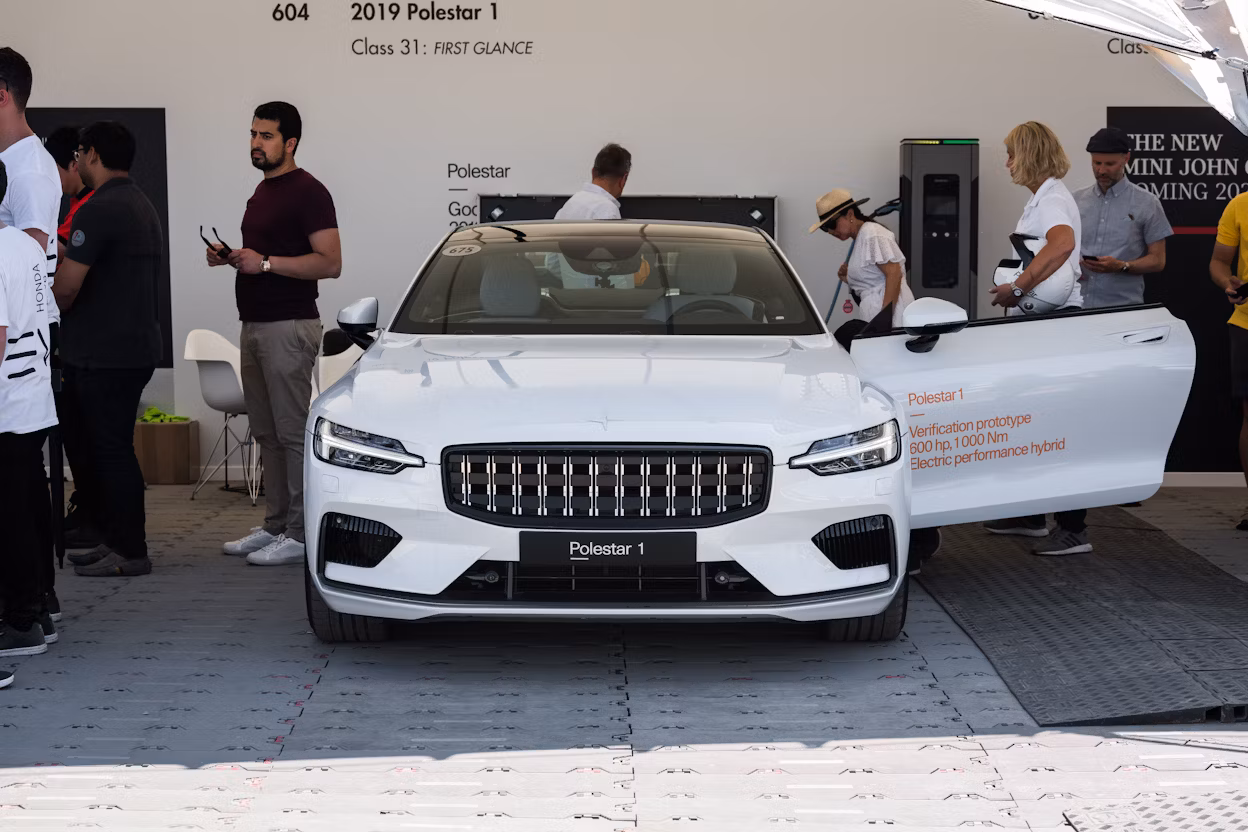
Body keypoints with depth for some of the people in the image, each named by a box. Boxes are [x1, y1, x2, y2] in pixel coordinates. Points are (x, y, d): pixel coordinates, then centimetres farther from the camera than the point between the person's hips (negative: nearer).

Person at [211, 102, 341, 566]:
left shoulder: (308, 192, -10)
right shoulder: (263, 190, 18)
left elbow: (329, 263, -17)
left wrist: (264, 262, -22)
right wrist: (231, 257, 9)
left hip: (288, 327, -10)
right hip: (254, 324, 10)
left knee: (293, 432, -8)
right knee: (266, 432, 12)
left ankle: (300, 534, -4)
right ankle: (275, 526, 18)